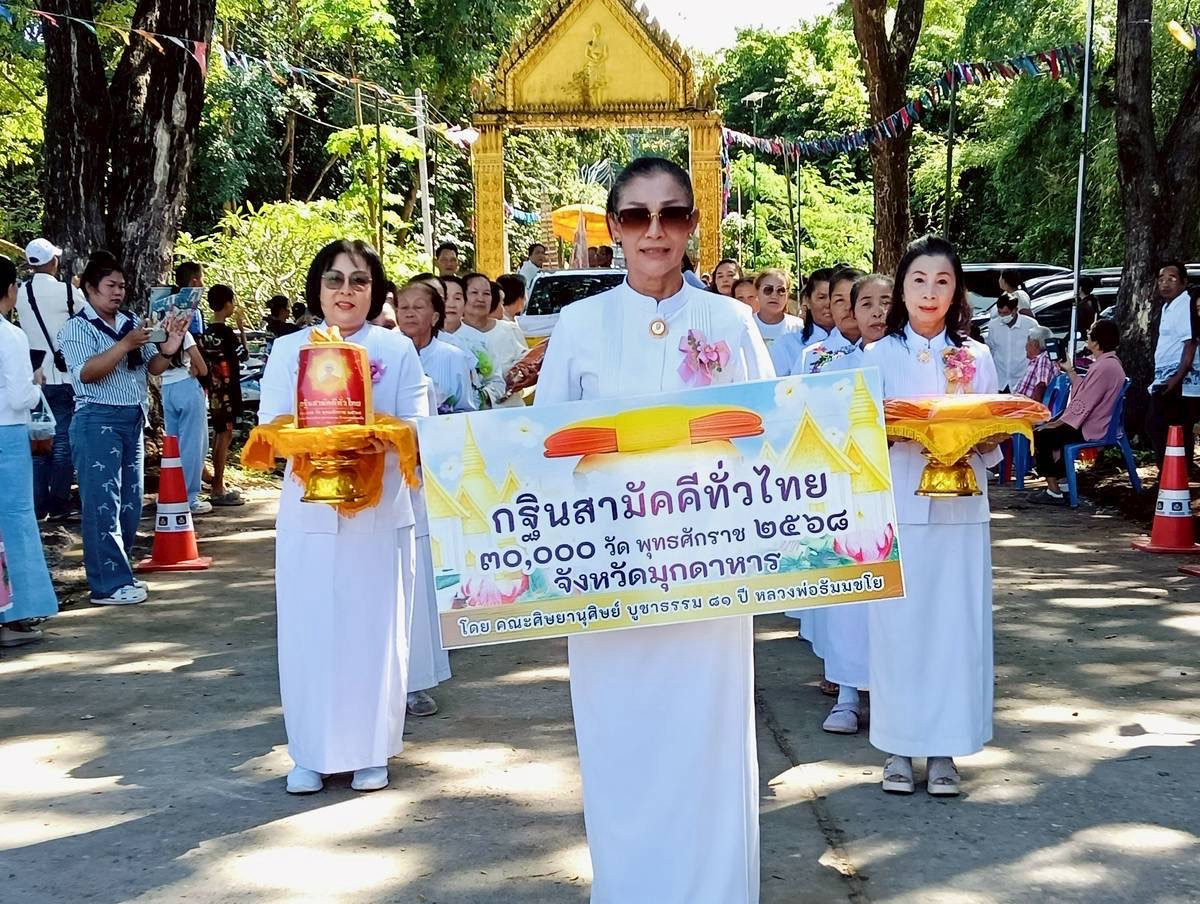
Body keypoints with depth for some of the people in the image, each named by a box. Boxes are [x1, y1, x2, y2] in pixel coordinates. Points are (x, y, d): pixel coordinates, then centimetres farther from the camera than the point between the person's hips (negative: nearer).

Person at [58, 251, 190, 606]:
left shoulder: (131, 323, 11)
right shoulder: (76, 328, -6)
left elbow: (152, 369, 10)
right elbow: (86, 373, -19)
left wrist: (168, 348, -10)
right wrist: (126, 345, -25)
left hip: (133, 420, 7)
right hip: (98, 421, -7)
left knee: (130, 503, 12)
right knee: (103, 504, -6)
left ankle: (118, 573, 23)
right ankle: (108, 585, -3)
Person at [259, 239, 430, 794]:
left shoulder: (397, 349, 6)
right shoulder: (288, 350, 9)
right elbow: (269, 429, 3)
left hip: (378, 512, -1)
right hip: (308, 512, 1)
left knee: (374, 629, 3)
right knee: (309, 631, 2)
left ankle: (370, 750, 16)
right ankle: (311, 753, 14)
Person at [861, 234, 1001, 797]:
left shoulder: (976, 357, 8)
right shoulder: (877, 356, 5)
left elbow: (993, 445, 10)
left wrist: (981, 438, -11)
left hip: (960, 511, 1)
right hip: (897, 510, -1)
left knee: (955, 623, 1)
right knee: (897, 624, 0)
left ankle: (945, 749, 11)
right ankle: (899, 746, 12)